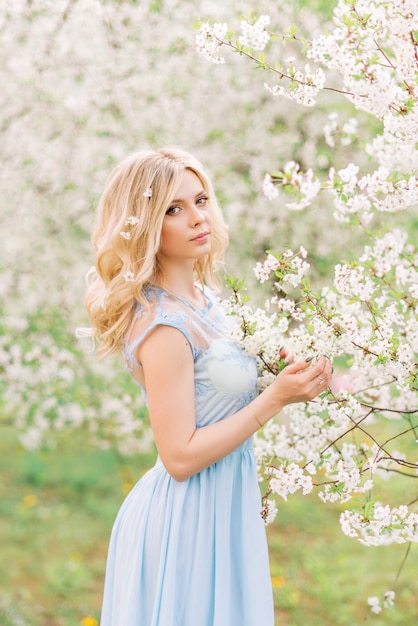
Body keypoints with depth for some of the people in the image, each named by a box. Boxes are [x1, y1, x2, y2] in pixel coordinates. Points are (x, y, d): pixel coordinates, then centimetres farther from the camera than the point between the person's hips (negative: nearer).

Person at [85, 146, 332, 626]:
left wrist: (278, 371, 1)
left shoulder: (202, 297, 4)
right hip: (187, 523, -9)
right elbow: (180, 456, -22)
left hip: (217, 512, 9)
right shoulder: (161, 325, -22)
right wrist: (276, 398, -22)